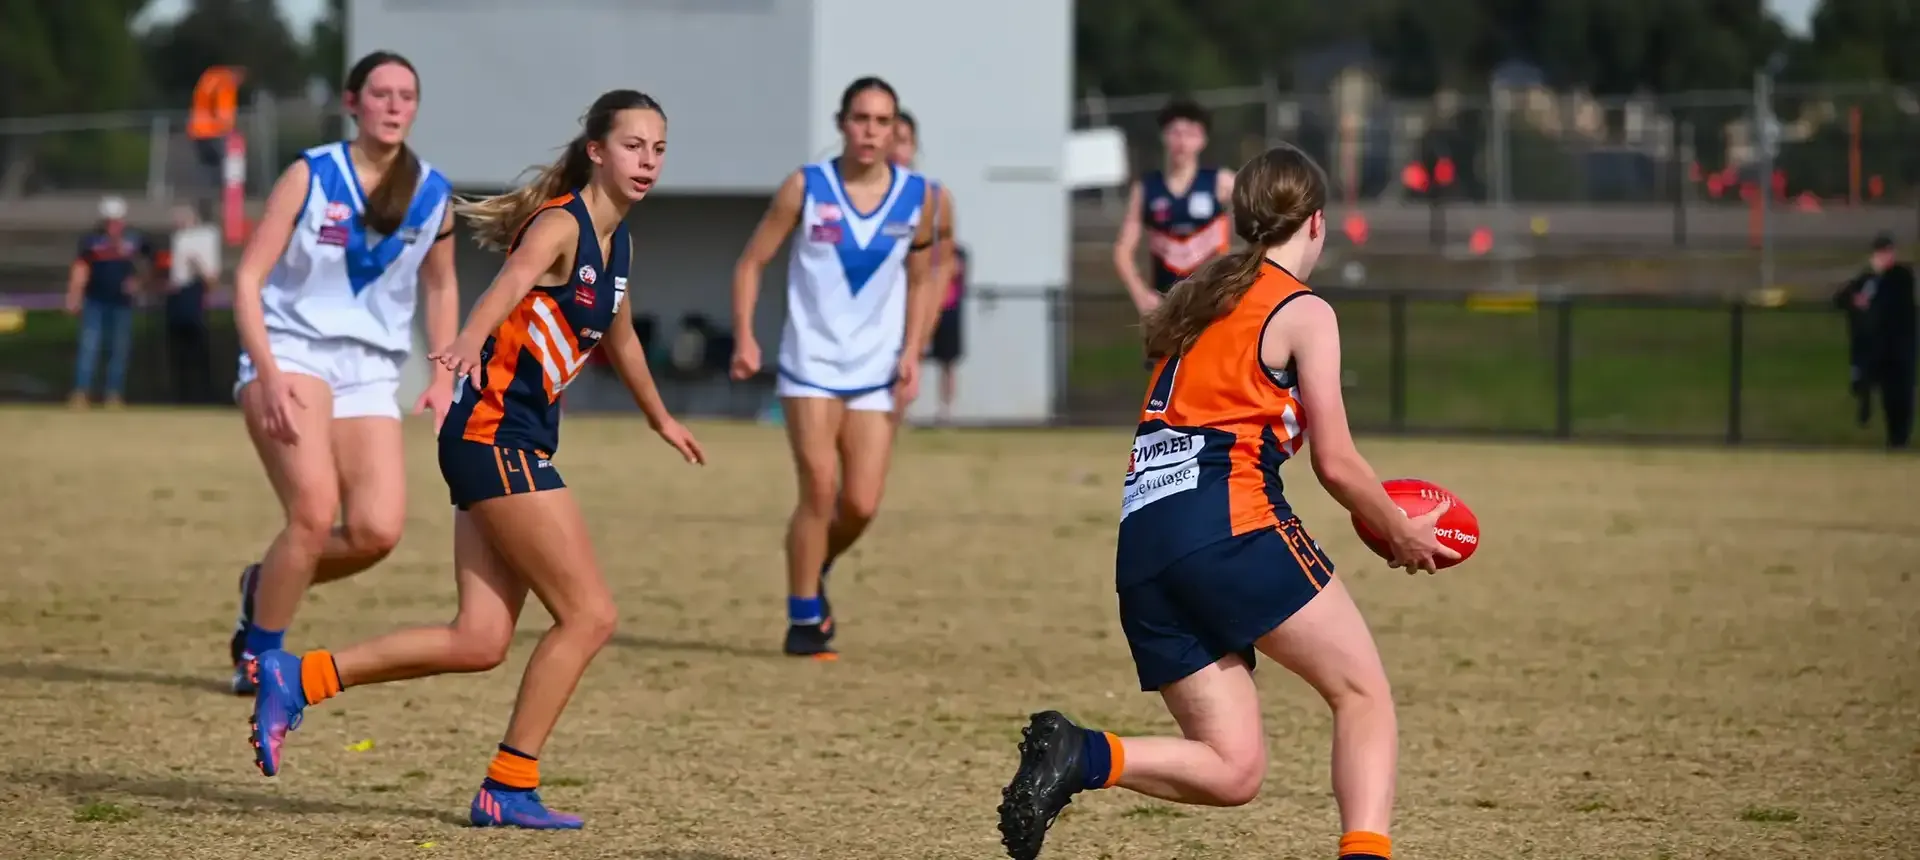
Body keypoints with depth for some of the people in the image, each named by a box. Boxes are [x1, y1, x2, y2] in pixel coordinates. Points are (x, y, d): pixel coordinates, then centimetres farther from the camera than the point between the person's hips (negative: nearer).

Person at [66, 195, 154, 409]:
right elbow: (81, 269, -7)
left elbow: (146, 263, 15)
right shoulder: (91, 239, -5)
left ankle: (113, 393, 15)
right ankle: (80, 392, -7)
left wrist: (138, 281, -2)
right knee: (89, 346, -7)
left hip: (122, 302, 2)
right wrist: (74, 297, -14)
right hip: (95, 301, -2)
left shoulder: (135, 240, 0)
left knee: (120, 349, 7)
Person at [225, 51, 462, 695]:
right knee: (315, 510, -23)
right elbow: (248, 277, -7)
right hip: (291, 354, -4)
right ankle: (260, 658, -4)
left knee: (377, 532, -12)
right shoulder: (311, 176, -5)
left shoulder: (432, 196, 6)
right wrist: (267, 373, -20)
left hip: (371, 373, 4)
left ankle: (266, 586, 17)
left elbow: (440, 288, 22)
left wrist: (443, 379, 10)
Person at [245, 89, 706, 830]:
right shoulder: (562, 224, -12)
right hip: (494, 434, -9)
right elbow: (514, 278, -35)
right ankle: (510, 788, -1)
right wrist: (472, 338, -56)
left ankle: (298, 679, 8)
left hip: (519, 442, 9)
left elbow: (619, 335, 35)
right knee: (589, 614, -8)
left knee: (479, 642, 2)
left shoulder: (616, 240, 15)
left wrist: (659, 418, 49)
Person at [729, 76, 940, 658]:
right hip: (810, 364, -2)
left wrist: (912, 354, 2)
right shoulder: (805, 189, -6)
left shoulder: (917, 197, 1)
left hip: (876, 372, 3)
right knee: (819, 489, -13)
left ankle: (815, 574, 28)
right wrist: (745, 338, -13)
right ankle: (804, 618, 1)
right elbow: (751, 262, -1)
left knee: (861, 505, -3)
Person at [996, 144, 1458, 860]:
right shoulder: (1304, 312, 4)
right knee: (1363, 692, 5)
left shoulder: (1194, 300, 24)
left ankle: (1081, 756, -17)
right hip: (1228, 526, -6)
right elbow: (1336, 464, 1)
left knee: (1233, 771, 5)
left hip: (1141, 549, 6)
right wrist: (1403, 536, 16)